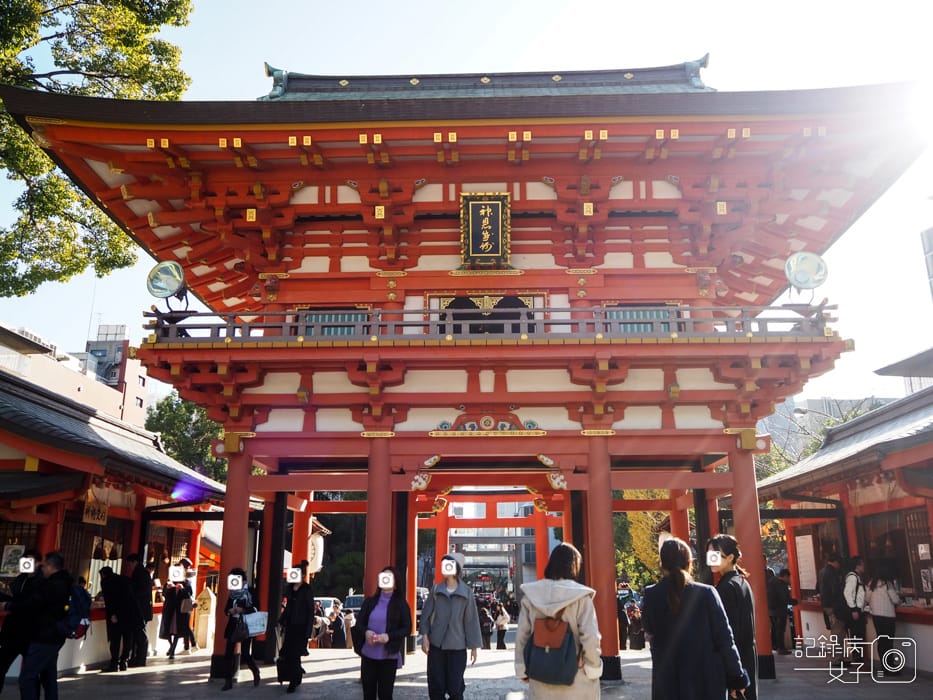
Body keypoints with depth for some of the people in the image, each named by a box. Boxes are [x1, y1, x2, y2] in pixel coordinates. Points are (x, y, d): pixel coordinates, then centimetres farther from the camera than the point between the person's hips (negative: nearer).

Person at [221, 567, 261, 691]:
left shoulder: (250, 591, -5)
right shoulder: (232, 592, 11)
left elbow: (256, 609, -10)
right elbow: (226, 608, 13)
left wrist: (243, 610, -22)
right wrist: (230, 610, -8)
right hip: (233, 626, 5)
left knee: (245, 654, -2)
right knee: (228, 654, -2)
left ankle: (256, 672, 25)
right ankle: (228, 681, 6)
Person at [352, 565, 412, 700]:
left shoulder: (401, 604, 0)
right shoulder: (369, 601, 8)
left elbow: (407, 628, -4)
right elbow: (359, 623, 9)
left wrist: (389, 636, -18)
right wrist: (366, 632, -13)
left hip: (389, 656, -3)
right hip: (368, 654, 3)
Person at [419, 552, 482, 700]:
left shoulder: (466, 592, -3)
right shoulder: (436, 590, 1)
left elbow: (471, 620, -1)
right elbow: (426, 613, 6)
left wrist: (474, 646, 0)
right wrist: (425, 635, -4)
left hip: (457, 647, -2)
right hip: (436, 645, 2)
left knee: (455, 687, 1)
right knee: (436, 686, 6)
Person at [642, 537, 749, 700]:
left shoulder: (650, 596, -7)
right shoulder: (706, 593, -10)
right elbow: (724, 638, -7)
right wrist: (737, 677, 3)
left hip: (668, 684, 0)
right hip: (707, 680, 0)